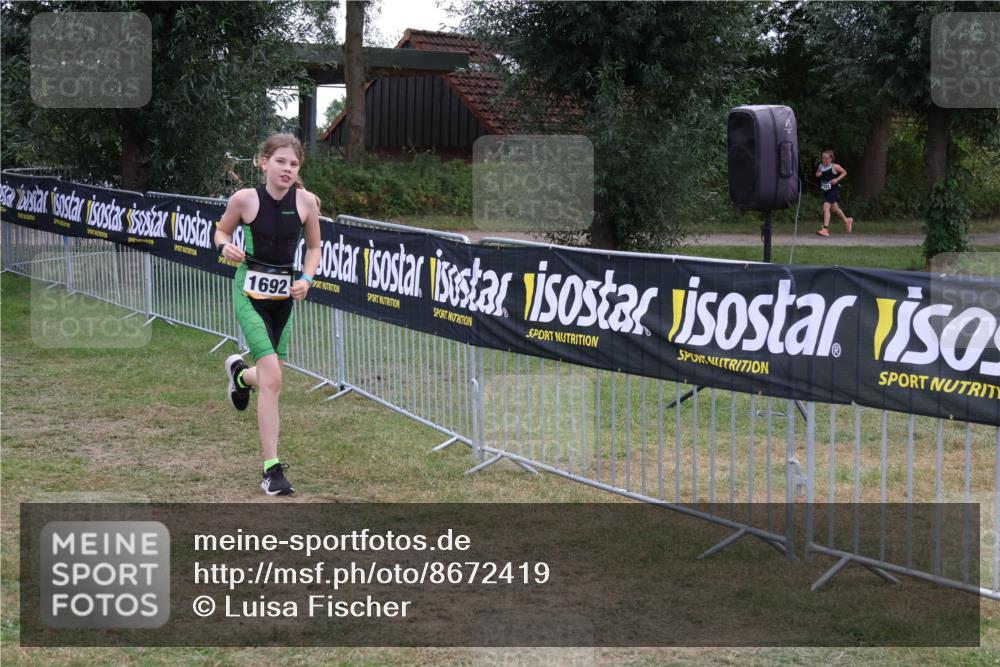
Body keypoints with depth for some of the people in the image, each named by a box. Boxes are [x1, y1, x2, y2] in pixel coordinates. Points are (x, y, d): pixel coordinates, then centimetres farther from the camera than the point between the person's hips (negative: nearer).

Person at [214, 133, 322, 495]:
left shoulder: (306, 201, -6)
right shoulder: (245, 198, -12)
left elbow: (314, 247, 9)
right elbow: (222, 230, 6)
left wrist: (306, 279, -8)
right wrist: (225, 246, -15)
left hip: (284, 294, 4)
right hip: (251, 291, -4)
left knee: (270, 377, 13)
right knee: (272, 379, -16)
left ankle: (239, 372, 53)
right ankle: (271, 468, -8)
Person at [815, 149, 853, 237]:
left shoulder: (834, 166, -10)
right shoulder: (820, 166, 5)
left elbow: (844, 172, -1)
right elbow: (817, 174, 21)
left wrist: (837, 179, -14)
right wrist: (817, 174, -3)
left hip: (833, 189, -7)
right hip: (825, 190, 7)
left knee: (826, 208, -19)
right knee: (834, 208, 21)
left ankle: (825, 229, -21)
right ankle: (847, 220, 44)